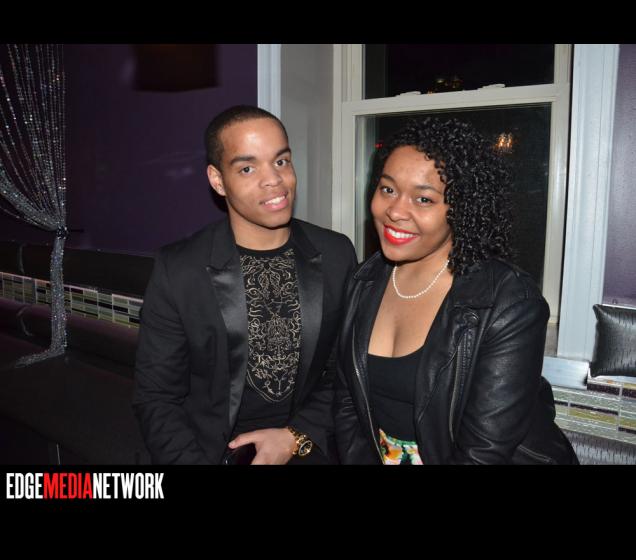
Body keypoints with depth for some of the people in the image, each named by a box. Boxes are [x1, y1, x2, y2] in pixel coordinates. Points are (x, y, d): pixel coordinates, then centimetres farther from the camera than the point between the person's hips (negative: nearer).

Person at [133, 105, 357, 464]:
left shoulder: (337, 255, -4)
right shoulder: (177, 270, -8)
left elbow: (349, 372, 3)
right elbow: (157, 397, -2)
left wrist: (297, 437, -8)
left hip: (309, 449, 2)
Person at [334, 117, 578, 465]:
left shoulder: (510, 306, -20)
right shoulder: (364, 283, -4)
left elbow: (483, 452, -21)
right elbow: (347, 404, 0)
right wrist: (358, 457, -13)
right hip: (373, 455, 4)